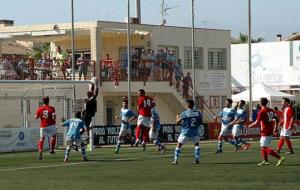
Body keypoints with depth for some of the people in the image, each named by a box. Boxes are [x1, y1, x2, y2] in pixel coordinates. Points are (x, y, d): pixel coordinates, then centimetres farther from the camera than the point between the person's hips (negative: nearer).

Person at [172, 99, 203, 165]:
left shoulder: (184, 114, -13)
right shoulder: (198, 113, -4)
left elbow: (177, 122, -3)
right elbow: (200, 122, 6)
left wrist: (178, 117, 17)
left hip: (185, 133, -2)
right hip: (195, 133, 2)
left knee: (179, 145, 14)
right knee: (197, 144, 27)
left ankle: (175, 160, 9)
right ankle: (197, 159, 17)